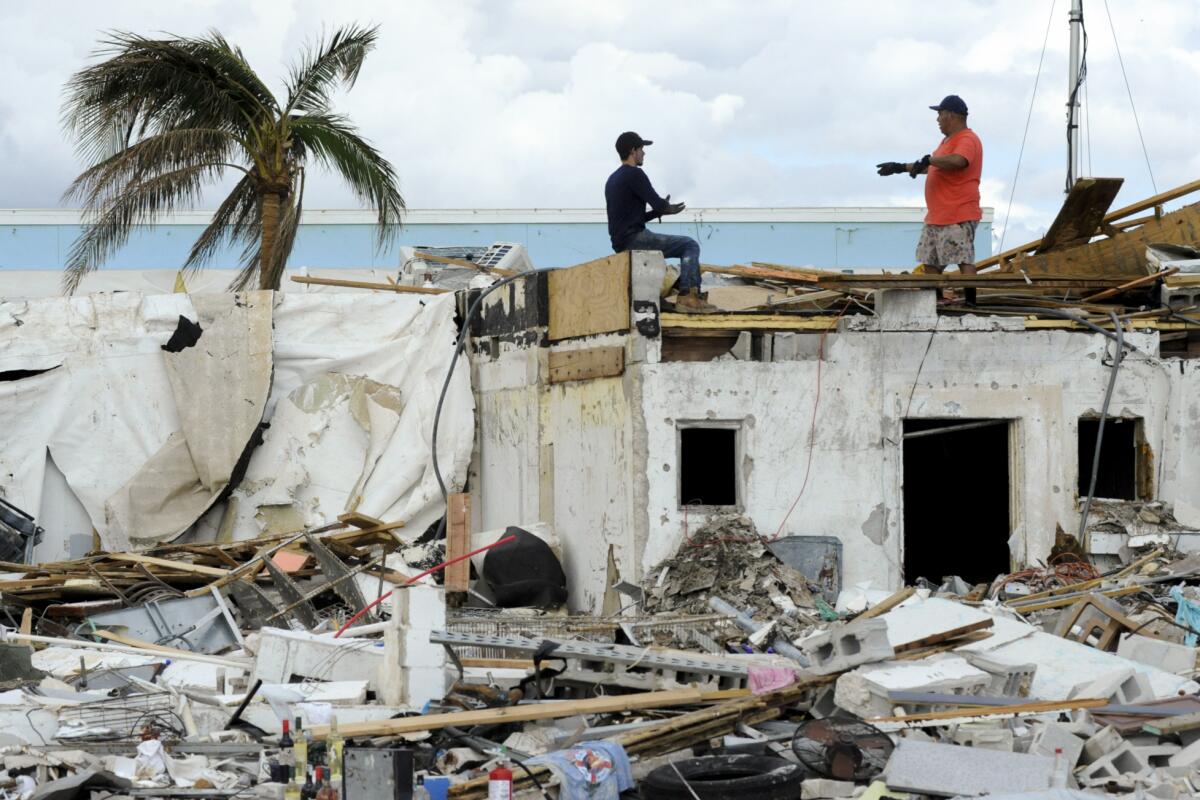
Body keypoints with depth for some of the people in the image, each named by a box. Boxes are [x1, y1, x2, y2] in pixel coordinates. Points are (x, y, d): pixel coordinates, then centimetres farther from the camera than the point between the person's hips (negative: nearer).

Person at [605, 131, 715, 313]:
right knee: (690, 245, -7)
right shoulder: (634, 174, -10)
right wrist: (665, 208, 11)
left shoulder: (612, 180, 21)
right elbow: (659, 205, -13)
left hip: (621, 243, 10)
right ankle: (688, 296, -18)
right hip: (635, 238, -10)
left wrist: (661, 210, 17)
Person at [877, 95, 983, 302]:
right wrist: (901, 168, 33)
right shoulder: (948, 141, 21)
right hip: (936, 217, 11)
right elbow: (930, 167, 33)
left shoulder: (968, 140, -12)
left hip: (959, 217, -11)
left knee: (964, 261, -14)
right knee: (932, 263, 11)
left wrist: (928, 160, -23)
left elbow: (957, 161, -33)